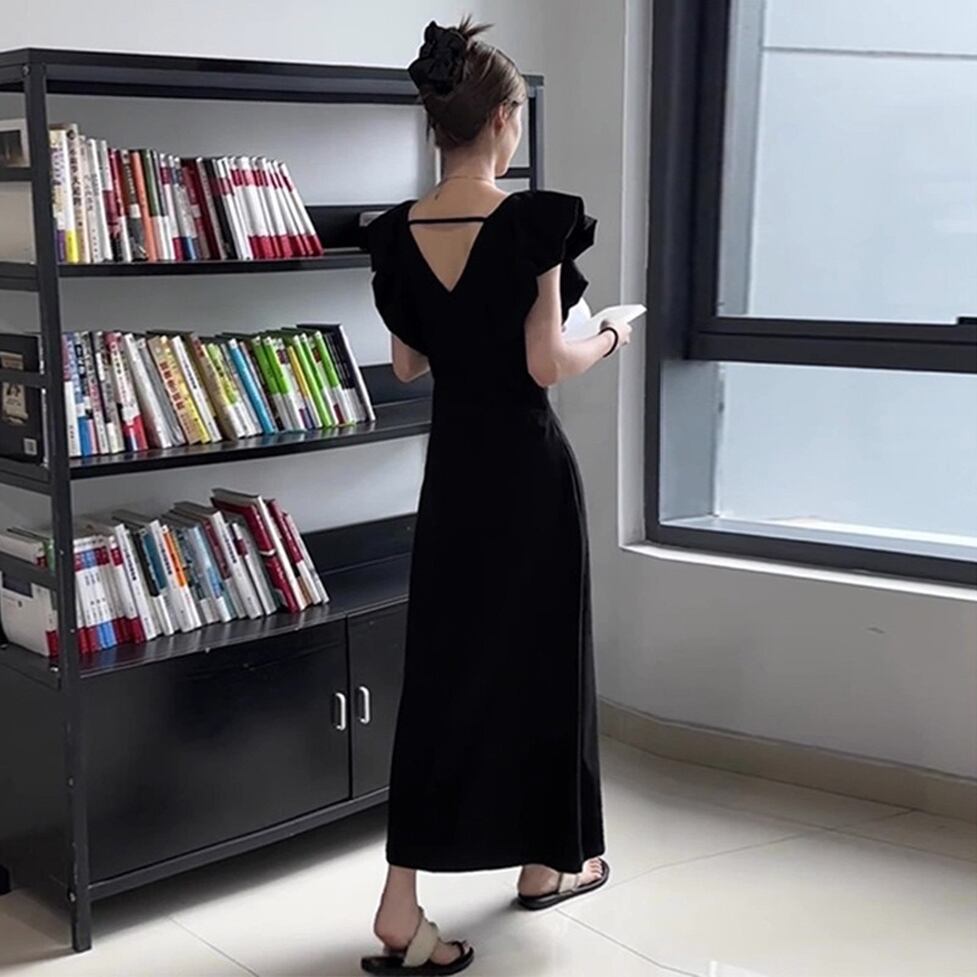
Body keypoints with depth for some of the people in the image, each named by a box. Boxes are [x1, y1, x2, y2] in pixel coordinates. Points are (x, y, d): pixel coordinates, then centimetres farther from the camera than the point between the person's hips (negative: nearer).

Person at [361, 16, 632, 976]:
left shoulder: (396, 234, 2)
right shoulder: (534, 218, -15)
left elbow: (407, 363, 10)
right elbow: (548, 364, -15)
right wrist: (610, 335, 5)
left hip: (452, 466, 5)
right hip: (527, 467, -4)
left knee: (441, 666, 8)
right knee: (538, 655, 13)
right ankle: (547, 860, 31)